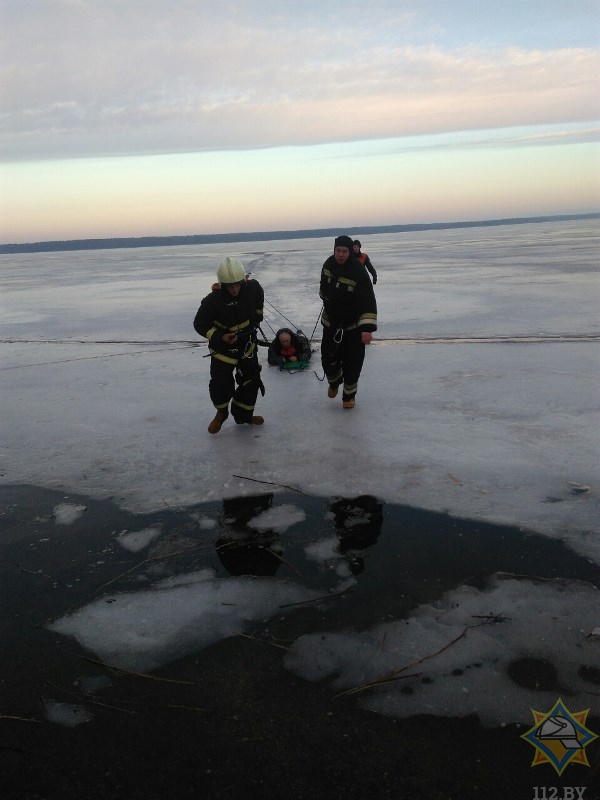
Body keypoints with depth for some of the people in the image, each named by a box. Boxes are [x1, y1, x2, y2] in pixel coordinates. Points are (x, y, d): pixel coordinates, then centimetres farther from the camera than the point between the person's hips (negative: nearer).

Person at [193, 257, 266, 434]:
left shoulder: (252, 288, -17)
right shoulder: (213, 300, -26)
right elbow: (200, 324, -14)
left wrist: (257, 316, 13)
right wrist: (219, 337, -25)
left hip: (247, 343, 4)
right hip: (223, 347, -3)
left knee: (251, 380, 9)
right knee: (220, 384, -4)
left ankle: (243, 414, 30)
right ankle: (221, 413, 27)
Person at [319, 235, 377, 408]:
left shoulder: (359, 273, -24)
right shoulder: (329, 264, -7)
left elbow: (369, 303, -25)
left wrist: (367, 329, -32)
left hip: (353, 326, -4)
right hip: (331, 323, 4)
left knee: (352, 364, 0)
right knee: (328, 360, 4)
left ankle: (349, 395, 22)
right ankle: (334, 382, 37)